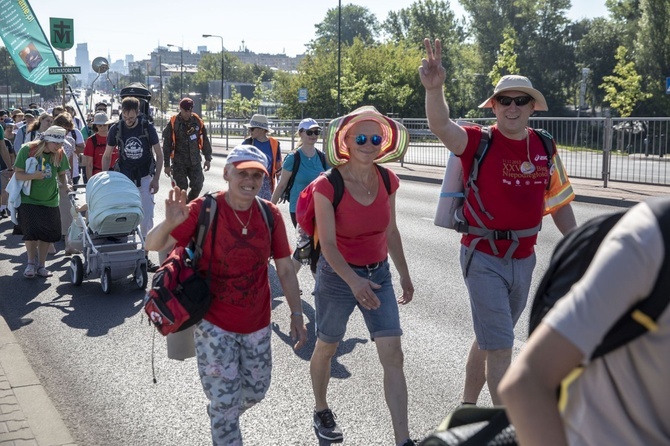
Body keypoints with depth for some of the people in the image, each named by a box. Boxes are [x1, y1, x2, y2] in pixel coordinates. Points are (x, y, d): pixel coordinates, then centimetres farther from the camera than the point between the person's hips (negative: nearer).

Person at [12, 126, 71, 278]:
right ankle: (31, 263, 16)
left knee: (48, 234, 3)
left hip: (50, 201, 3)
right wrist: (33, 176, -31)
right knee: (31, 232, -6)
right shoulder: (27, 150, -14)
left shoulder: (60, 154, -5)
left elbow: (61, 173, 7)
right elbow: (18, 174, -12)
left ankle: (41, 265, 19)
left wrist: (66, 184, -14)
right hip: (29, 200, -3)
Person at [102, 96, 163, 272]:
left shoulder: (147, 127, -10)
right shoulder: (116, 129, -7)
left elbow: (159, 154, -3)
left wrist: (156, 179, -9)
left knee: (147, 216, -4)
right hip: (124, 177, 1)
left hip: (145, 177, 0)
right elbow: (107, 155, 4)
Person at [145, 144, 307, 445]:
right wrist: (169, 224, -37)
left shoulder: (270, 215, -5)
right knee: (225, 401, -1)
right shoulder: (204, 209, -15)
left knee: (256, 390, 21)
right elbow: (153, 246, -17)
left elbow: (285, 269, 3)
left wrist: (296, 314, 1)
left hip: (258, 324, 4)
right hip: (215, 324, -4)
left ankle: (222, 416, 52)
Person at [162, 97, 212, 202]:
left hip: (195, 161, 3)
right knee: (181, 188, -3)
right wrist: (167, 164, -6)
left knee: (197, 186, 2)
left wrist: (208, 159, 10)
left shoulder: (198, 121, 2)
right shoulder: (173, 123, -7)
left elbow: (204, 141, 11)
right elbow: (167, 145, -5)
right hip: (179, 162, -3)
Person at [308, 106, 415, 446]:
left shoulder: (387, 180, -4)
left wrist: (404, 275, 15)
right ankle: (321, 411, 43)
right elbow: (327, 244, -22)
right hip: (337, 276, -3)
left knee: (393, 356, -4)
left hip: (378, 274, 4)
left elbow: (391, 232, 9)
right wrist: (354, 281, -36)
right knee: (326, 349, 17)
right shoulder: (327, 185, -18)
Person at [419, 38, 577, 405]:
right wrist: (434, 89, -50)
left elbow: (559, 204, 12)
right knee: (501, 346, -5)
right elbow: (441, 127, -32)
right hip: (484, 258, -5)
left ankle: (467, 406, 37)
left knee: (488, 339, 20)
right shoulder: (478, 141, -11)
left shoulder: (544, 148, 3)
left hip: (523, 259, 6)